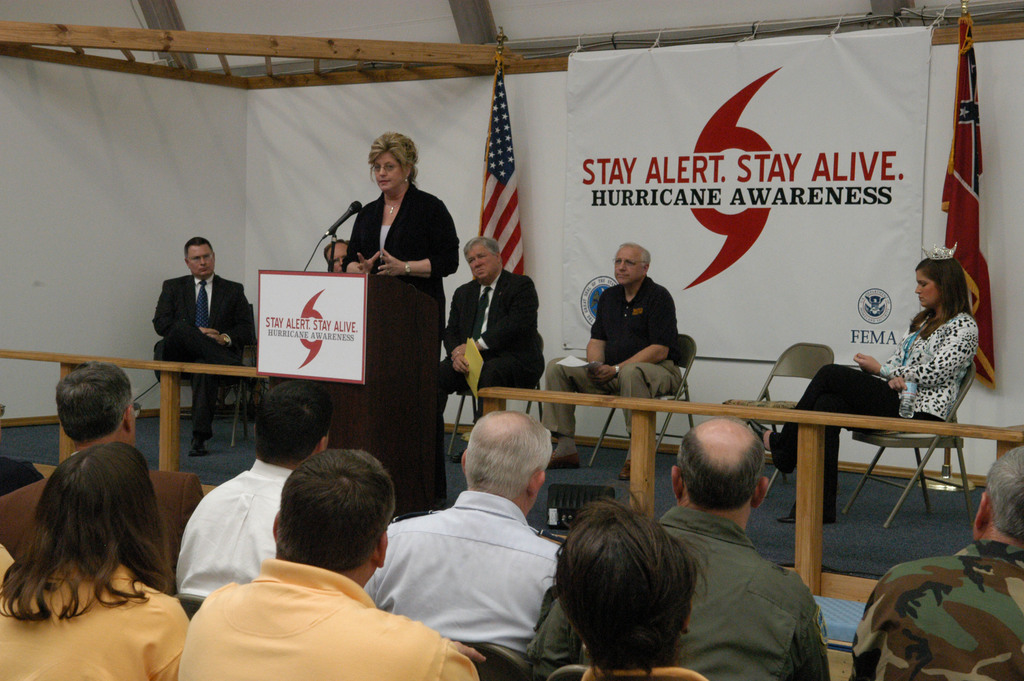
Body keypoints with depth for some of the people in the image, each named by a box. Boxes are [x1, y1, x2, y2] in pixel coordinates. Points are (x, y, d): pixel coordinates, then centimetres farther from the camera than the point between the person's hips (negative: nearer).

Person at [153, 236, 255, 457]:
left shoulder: (233, 290, 19)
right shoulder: (173, 287, 20)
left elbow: (247, 331, 11)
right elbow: (160, 323, 5)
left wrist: (225, 338, -12)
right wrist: (196, 333, -12)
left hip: (218, 350, 0)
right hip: (178, 356, 1)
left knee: (204, 366, -38)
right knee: (181, 329, -34)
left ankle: (199, 438, -41)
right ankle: (235, 368, -42)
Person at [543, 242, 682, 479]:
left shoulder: (658, 297, -9)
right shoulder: (609, 297, 14)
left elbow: (659, 351, -17)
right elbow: (597, 340, 13)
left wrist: (617, 369, -23)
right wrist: (595, 366, -10)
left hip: (659, 370, -7)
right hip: (612, 371, 7)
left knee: (631, 373, -42)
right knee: (556, 367, -5)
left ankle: (636, 455, -37)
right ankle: (566, 449, -8)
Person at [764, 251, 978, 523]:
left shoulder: (964, 327, -3)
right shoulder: (922, 320, 24)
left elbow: (935, 372, -13)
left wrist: (881, 369, -7)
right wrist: (894, 376, -8)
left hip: (921, 411, -8)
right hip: (893, 399, 8)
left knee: (830, 374, -17)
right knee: (827, 405, -21)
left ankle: (782, 444, -3)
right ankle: (820, 506, -24)